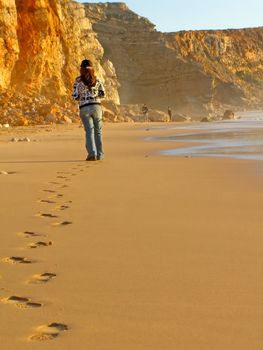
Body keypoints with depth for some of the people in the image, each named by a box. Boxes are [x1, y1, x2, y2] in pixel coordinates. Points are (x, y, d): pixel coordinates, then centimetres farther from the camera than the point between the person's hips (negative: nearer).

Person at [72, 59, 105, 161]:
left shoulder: (78, 80, -2)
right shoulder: (96, 79, 3)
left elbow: (75, 96, -3)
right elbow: (102, 94, 6)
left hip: (84, 108, -1)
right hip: (96, 106, 1)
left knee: (89, 131, 1)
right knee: (98, 130, 12)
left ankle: (92, 153, -15)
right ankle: (100, 154, 15)